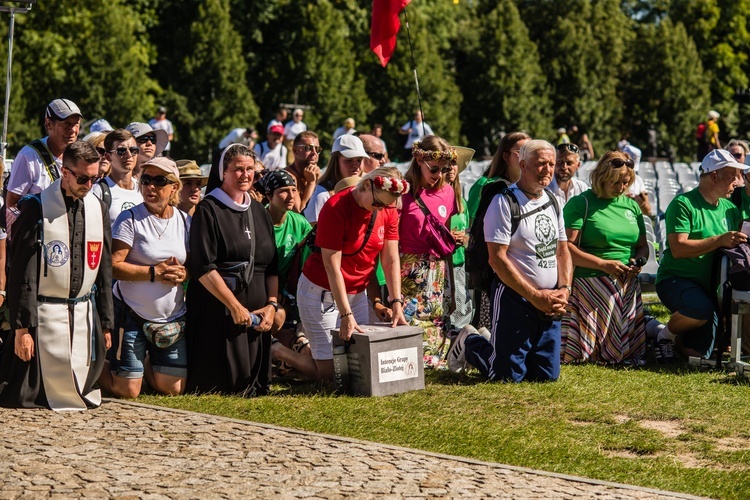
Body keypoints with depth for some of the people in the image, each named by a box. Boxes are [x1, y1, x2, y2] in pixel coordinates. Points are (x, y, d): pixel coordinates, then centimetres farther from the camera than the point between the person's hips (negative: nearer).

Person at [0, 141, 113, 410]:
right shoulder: (37, 208, -9)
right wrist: (22, 327, -13)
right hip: (45, 314, -5)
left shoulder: (97, 209, 8)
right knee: (29, 396, -6)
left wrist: (106, 323, 11)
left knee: (77, 394, 3)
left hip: (84, 314, 5)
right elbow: (22, 273, -10)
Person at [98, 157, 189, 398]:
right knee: (128, 391, -4)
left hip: (173, 318, 5)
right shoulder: (130, 219, -9)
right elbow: (113, 267, -16)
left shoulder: (185, 222, 7)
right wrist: (154, 272, -20)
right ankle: (99, 366, 27)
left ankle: (146, 365, 35)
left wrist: (184, 273, -10)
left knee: (173, 388, 4)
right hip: (132, 315, -4)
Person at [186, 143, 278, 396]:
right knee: (219, 385, -7)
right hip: (217, 311, -6)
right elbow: (203, 267, -12)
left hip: (257, 313, 6)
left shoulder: (260, 212, 17)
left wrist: (272, 304, 1)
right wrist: (234, 306, -16)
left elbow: (272, 267, 17)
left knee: (254, 386, 4)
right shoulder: (209, 210, -4)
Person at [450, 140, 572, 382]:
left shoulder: (553, 203, 12)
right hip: (515, 298, -7)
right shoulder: (504, 203, -11)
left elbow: (562, 251, 15)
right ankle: (468, 344, 22)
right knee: (509, 376, -6)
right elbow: (497, 258, -16)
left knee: (548, 375, 5)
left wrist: (564, 289, -3)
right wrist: (535, 296, -17)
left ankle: (497, 345, 30)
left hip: (549, 303, 7)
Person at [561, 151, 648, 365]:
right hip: (591, 284, -5)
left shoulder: (631, 205, 16)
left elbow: (643, 245, 21)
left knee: (630, 351, -2)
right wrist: (604, 264, -17)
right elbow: (566, 248, -12)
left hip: (627, 286, 5)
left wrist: (638, 260, -3)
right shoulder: (580, 204, -3)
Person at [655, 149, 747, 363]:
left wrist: (741, 241, -8)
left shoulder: (730, 209, 10)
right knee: (701, 308, -39)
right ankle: (666, 335, -8)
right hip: (676, 280, -6)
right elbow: (678, 248, -21)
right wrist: (719, 240, -27)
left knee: (697, 353, -8)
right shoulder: (683, 204, -12)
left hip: (708, 287, 6)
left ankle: (677, 337, 28)